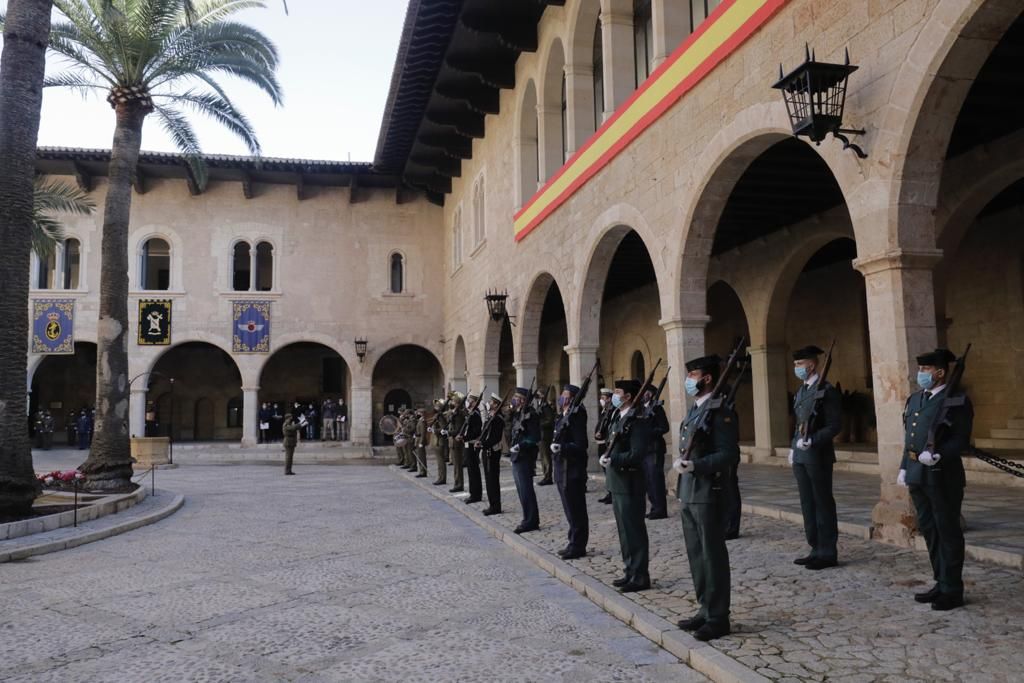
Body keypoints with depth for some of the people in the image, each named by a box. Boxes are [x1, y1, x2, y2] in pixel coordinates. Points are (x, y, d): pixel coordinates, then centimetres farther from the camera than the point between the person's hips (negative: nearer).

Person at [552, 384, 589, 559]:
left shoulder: (575, 417, -15)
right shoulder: (563, 417, 14)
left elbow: (580, 445, -21)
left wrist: (562, 447, -31)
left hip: (572, 471, -10)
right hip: (562, 470, 10)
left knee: (575, 510, -1)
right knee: (570, 509, 16)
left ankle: (578, 546, 7)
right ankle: (574, 543, 25)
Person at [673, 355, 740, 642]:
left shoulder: (720, 412, -13)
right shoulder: (694, 410, 15)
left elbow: (729, 455, -18)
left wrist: (695, 465, -26)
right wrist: (679, 462, 5)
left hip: (709, 494, -9)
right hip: (688, 494, 9)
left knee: (713, 556, 1)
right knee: (696, 555, 15)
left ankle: (718, 618, 11)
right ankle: (706, 609, 27)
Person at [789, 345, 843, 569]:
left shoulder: (827, 391, -10)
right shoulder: (801, 390, 15)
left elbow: (835, 425, -14)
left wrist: (812, 441, -22)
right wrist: (793, 447, 14)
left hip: (818, 456, -8)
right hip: (800, 456, 8)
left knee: (823, 504, 0)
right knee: (808, 504, 12)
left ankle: (828, 553, 8)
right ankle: (816, 550, 21)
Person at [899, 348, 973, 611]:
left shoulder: (957, 400, -8)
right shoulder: (915, 399, 14)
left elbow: (961, 440, -13)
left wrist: (938, 456, -25)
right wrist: (904, 468, 12)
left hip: (943, 476, -8)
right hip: (918, 476, 8)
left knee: (948, 532, 2)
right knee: (929, 530, 14)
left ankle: (952, 591, 12)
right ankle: (941, 583, 27)